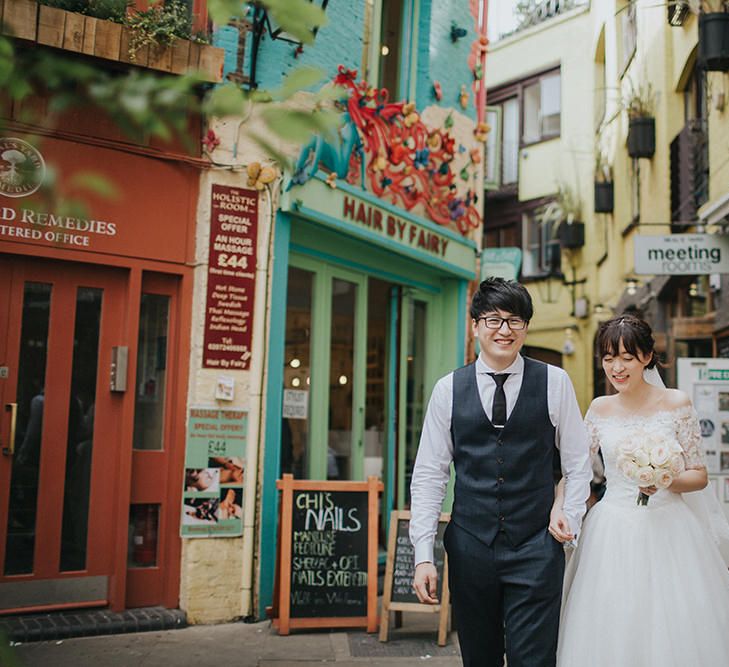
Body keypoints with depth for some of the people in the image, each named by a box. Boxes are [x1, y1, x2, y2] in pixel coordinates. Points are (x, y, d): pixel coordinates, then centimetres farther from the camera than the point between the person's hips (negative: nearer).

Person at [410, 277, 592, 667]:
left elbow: (578, 462, 9)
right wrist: (423, 555, -4)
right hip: (469, 547, 2)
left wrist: (570, 515, -3)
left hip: (536, 548, -1)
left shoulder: (554, 382, 0)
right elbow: (428, 474, 1)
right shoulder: (448, 389, 1)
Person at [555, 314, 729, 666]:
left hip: (668, 529, -2)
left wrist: (667, 482, -18)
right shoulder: (600, 409, 4)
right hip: (613, 532, 2)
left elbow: (700, 475, 1)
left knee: (675, 632, 3)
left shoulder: (676, 403, -3)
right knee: (611, 634, 5)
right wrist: (558, 509, -5)